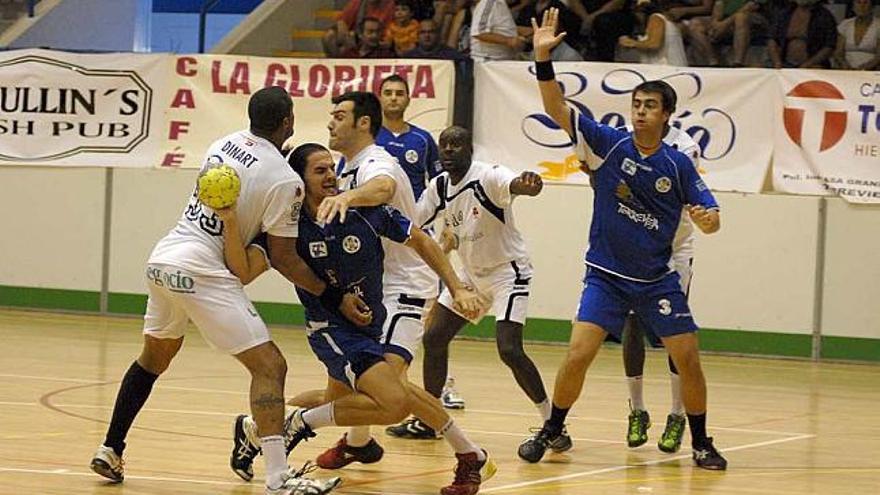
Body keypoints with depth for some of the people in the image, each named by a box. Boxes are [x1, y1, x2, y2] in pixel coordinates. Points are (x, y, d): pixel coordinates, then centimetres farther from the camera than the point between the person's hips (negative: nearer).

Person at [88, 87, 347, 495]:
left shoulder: (223, 144, 11)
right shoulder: (284, 180, -9)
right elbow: (282, 258, -4)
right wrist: (334, 298, 3)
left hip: (162, 259, 8)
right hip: (202, 272, -8)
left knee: (154, 358, 29)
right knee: (269, 366, -6)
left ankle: (110, 452, 35)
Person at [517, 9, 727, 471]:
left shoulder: (679, 165, -3)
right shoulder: (608, 143, -6)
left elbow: (708, 217, 3)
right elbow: (555, 107, -16)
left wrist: (709, 218, -22)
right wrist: (543, 58, -29)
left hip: (657, 280, 1)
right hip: (606, 276, -1)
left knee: (688, 361, -2)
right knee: (578, 355, -14)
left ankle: (701, 443, 16)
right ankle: (550, 431, 6)